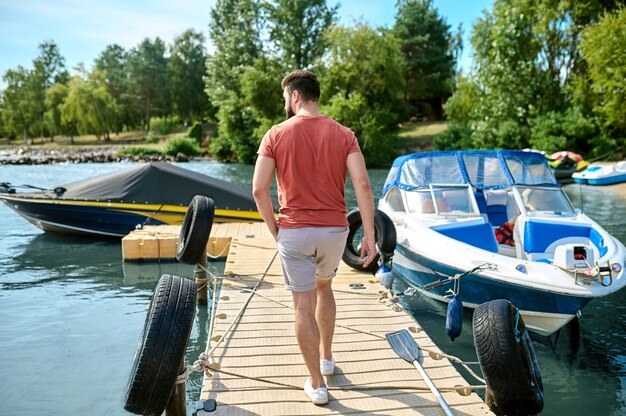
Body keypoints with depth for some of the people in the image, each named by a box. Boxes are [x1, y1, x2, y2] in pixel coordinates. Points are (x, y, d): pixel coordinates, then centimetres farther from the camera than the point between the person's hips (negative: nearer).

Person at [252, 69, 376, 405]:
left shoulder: (276, 135, -4)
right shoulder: (343, 134, 0)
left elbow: (259, 189, -9)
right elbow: (362, 184, -10)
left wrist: (274, 229, 3)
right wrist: (369, 236, -6)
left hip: (294, 232, -2)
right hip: (334, 230, 3)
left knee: (303, 305, 7)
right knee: (323, 287, 28)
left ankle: (317, 384, 16)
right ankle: (326, 357, 39)